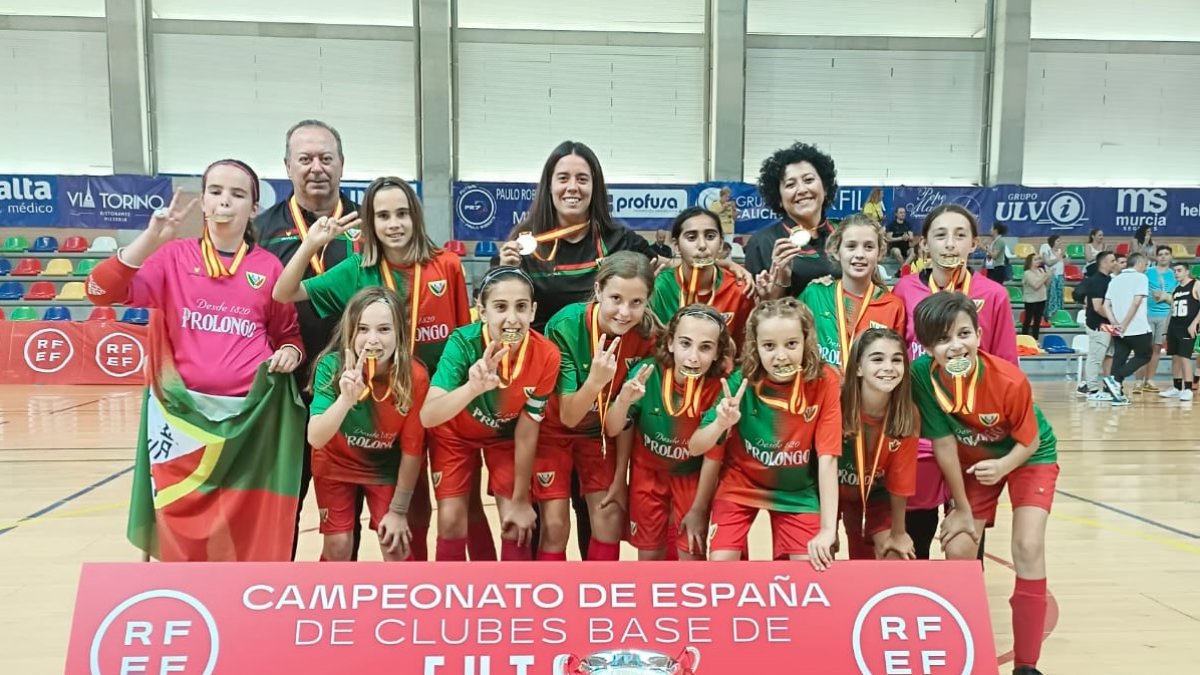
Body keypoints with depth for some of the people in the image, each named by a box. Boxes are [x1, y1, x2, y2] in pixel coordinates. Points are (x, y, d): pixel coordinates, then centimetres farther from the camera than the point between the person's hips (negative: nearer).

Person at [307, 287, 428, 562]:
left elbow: (412, 449, -17)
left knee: (396, 546, -2)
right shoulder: (332, 365, -27)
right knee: (338, 547, 1)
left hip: (386, 468, 0)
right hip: (336, 464, 0)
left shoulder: (415, 377, -27)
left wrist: (399, 510, -10)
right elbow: (315, 439, -31)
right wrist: (346, 399, -49)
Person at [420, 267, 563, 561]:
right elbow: (427, 416, -45)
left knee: (517, 527, -2)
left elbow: (527, 430, -18)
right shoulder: (463, 342, -35)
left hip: (507, 434, 1)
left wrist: (521, 499, -10)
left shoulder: (546, 356, -30)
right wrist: (473, 387, -64)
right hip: (456, 433, -1)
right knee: (451, 522, -4)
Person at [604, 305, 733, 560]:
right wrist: (623, 400, -40)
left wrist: (699, 508, -8)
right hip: (648, 472, 1)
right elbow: (613, 431, -18)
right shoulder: (646, 374, -27)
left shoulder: (720, 388, -27)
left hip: (693, 476, -1)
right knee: (649, 554, 13)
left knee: (692, 556, 5)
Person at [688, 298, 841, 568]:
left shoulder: (825, 382, -20)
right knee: (720, 565, -11)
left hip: (798, 490, 1)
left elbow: (827, 457, -19)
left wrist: (828, 529, -24)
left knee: (812, 567, -9)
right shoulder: (741, 382, -21)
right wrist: (721, 423, -39)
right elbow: (695, 448, -18)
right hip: (741, 483, 0)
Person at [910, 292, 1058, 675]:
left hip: (1029, 457, -2)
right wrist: (962, 509, -11)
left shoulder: (1010, 381, -34)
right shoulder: (923, 375, -30)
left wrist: (1003, 465, -37)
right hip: (972, 460, 2)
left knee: (1028, 548, -16)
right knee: (958, 550, -4)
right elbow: (943, 443, -19)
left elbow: (1030, 441, -16)